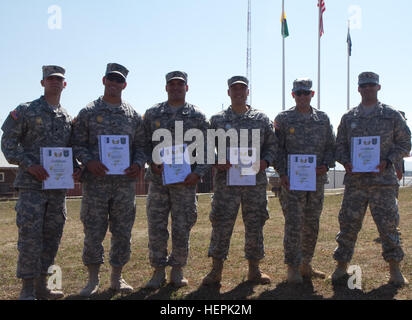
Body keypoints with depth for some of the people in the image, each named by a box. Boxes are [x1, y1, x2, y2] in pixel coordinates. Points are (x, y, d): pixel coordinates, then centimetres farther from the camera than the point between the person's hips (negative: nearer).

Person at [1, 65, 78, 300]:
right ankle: (28, 290, 5)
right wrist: (29, 165, -14)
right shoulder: (25, 111, 0)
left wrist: (76, 168, 2)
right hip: (32, 184, -5)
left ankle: (42, 286, 20)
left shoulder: (68, 118, 14)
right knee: (30, 236, -5)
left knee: (52, 236, 9)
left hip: (59, 186, 5)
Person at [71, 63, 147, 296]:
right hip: (96, 181, -2)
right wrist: (89, 161, -14)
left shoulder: (134, 115, 11)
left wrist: (139, 164, -6)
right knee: (93, 231, 1)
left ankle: (117, 277, 21)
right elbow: (78, 144, 3)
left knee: (123, 231, 7)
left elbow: (141, 145, 12)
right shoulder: (88, 112, 5)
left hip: (126, 182, 2)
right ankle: (93, 279, 15)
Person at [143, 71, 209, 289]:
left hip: (186, 180, -1)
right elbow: (144, 144, 12)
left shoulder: (197, 116, 6)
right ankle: (158, 271, 16)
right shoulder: (152, 114, 9)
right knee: (156, 226, 3)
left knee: (182, 227, 4)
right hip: (158, 179, 1)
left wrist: (198, 173, -8)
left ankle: (177, 270, 19)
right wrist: (152, 162, -6)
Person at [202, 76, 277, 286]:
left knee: (255, 224, 7)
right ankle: (216, 271, 10)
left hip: (256, 181, 2)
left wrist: (265, 161, -6)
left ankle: (254, 270, 19)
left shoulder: (261, 119, 11)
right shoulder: (217, 120, 8)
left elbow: (272, 145, 12)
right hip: (226, 181, -1)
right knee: (221, 223, -2)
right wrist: (216, 163, -10)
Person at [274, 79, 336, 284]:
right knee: (293, 224, -6)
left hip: (317, 179, 4)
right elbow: (278, 149, -1)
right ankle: (293, 268, 3)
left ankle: (305, 265, 22)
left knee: (312, 224, 10)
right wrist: (282, 174, -11)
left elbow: (331, 146, 12)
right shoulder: (283, 119, 2)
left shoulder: (323, 119, 11)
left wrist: (326, 165, -7)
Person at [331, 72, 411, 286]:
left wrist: (388, 161, -9)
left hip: (383, 179, -1)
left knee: (388, 224, 1)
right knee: (348, 223, 3)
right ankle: (341, 266, 14)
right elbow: (340, 145, 15)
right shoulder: (348, 118, 12)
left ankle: (395, 270, 14)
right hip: (355, 179, 2)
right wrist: (345, 162, -5)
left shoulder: (392, 116, 7)